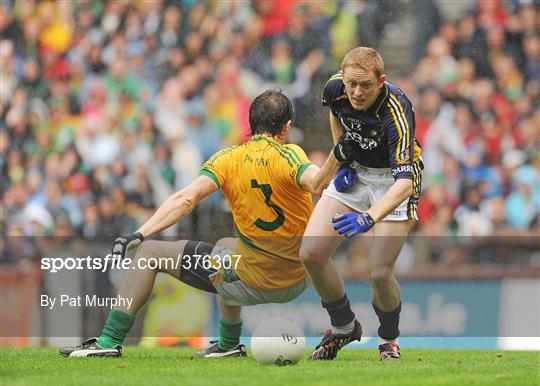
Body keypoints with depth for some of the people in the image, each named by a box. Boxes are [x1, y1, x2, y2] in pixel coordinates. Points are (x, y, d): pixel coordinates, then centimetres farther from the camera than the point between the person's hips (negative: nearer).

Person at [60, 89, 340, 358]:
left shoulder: (228, 159, -6)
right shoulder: (289, 155, -9)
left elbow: (186, 199, -17)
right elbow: (316, 182, -31)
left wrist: (139, 235, -19)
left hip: (251, 283, -3)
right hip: (298, 283, 3)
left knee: (150, 253, 10)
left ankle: (110, 341, 5)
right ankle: (228, 344, 46)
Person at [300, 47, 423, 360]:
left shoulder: (397, 113, -35)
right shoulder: (336, 89, -18)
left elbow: (404, 181, -44)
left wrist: (369, 218, -59)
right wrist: (343, 160, 2)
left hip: (392, 180, -5)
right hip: (354, 173, 5)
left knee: (379, 273, -17)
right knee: (312, 253, -9)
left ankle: (389, 340, 15)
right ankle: (344, 327, 16)